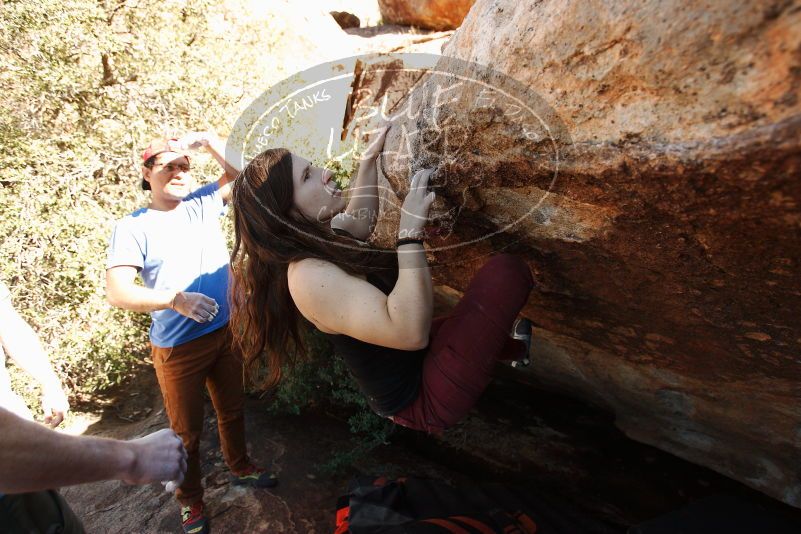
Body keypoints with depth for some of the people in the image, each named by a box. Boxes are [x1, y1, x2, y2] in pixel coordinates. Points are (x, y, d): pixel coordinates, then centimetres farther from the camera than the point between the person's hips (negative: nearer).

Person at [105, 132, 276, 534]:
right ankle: (190, 501, 33)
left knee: (232, 410, 21)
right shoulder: (132, 228, -10)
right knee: (187, 430, 11)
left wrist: (206, 140, -11)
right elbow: (117, 292, -18)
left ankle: (240, 466, 45)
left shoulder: (203, 204, 1)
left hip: (225, 332, 4)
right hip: (177, 347, -3)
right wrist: (176, 298, -32)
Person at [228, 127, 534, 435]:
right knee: (505, 271, -12)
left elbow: (360, 221, 21)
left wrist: (369, 158, 18)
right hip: (423, 400, -10)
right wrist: (410, 230, -35)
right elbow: (411, 332, -39)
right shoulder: (308, 277, -30)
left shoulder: (319, 240, -1)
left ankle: (513, 347, 53)